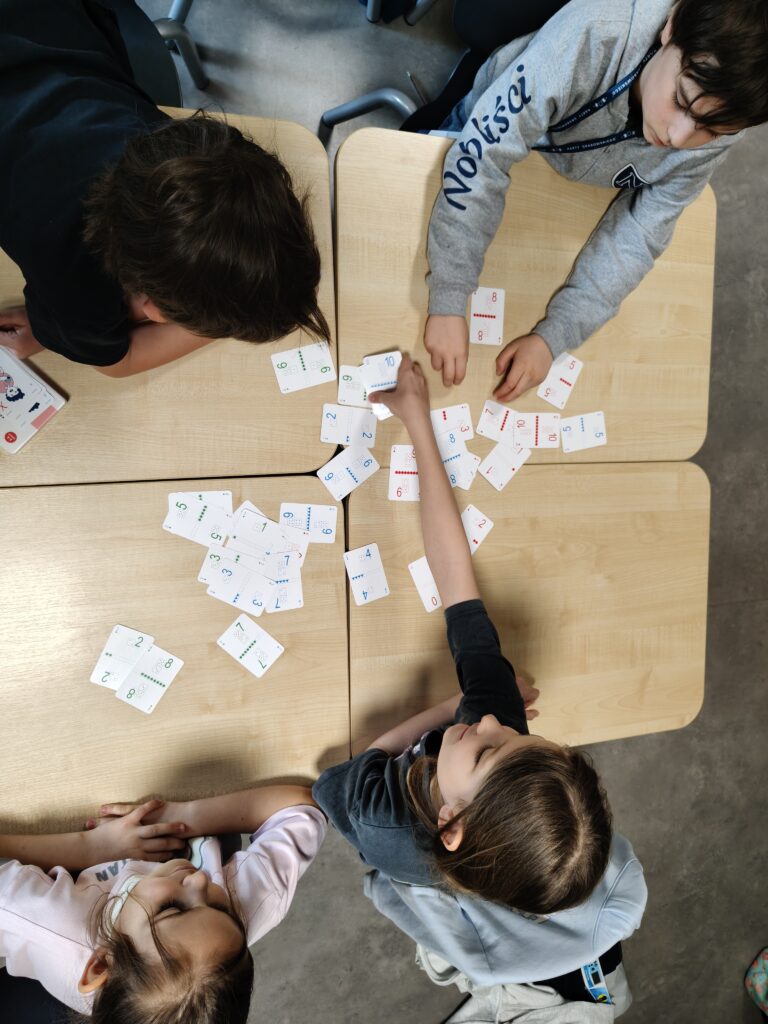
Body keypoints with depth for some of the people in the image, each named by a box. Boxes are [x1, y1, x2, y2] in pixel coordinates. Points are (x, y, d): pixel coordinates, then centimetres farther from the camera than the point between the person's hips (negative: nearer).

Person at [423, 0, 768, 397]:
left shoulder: (715, 133, -31)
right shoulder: (594, 34, -45)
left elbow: (636, 235, -25)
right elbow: (479, 161, -45)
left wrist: (552, 336, -35)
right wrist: (448, 303, -50)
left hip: (572, 185, 3)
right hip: (496, 132, -2)